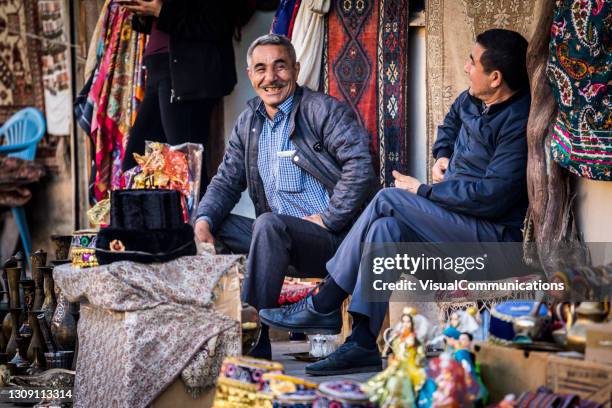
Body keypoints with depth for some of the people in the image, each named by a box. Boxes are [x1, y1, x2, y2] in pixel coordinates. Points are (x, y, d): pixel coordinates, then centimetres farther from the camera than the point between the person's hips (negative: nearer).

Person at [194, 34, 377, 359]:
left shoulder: (324, 110, -6)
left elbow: (360, 165, -18)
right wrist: (204, 220, -6)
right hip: (282, 238, 7)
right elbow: (227, 180, 14)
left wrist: (327, 219, -19)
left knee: (269, 224, -33)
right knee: (216, 226, -4)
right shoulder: (248, 122, 15)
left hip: (336, 239, -7)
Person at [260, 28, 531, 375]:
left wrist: (422, 190, -16)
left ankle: (324, 305, -12)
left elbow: (492, 195, -26)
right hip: (455, 218, 8)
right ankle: (362, 345, -22)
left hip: (494, 234, -8)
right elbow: (452, 121, 34)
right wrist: (443, 155, 12)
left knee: (389, 201, -21)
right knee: (385, 228, -20)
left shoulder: (519, 122, -20)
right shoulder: (474, 99, 8)